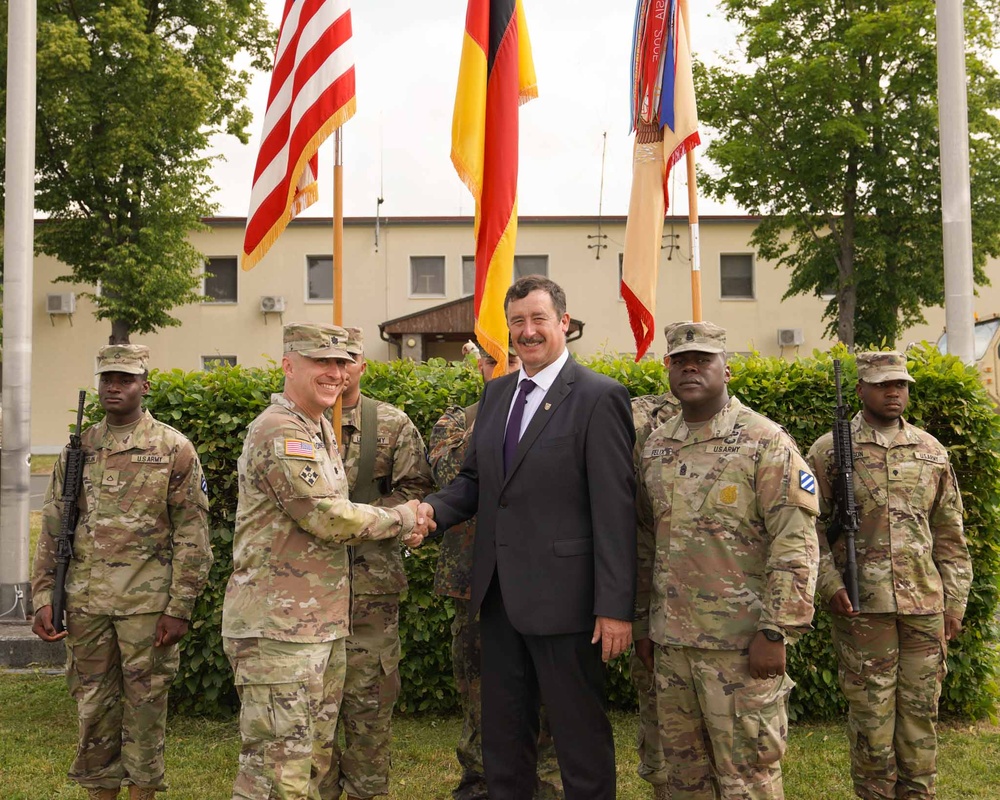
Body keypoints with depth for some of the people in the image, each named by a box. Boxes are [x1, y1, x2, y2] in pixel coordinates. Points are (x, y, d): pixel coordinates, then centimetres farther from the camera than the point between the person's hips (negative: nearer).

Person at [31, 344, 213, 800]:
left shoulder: (173, 449, -2)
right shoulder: (77, 449, 9)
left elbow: (192, 535, -4)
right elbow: (51, 530, 12)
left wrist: (180, 607, -9)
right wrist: (43, 598, 4)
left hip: (147, 602, -3)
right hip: (85, 600, 3)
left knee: (145, 703, 5)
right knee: (93, 703, 10)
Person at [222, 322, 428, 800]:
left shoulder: (320, 429, 16)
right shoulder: (280, 432, -16)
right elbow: (328, 518, -20)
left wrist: (399, 528, 7)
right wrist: (400, 520, -4)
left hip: (322, 625, 10)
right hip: (277, 628, -10)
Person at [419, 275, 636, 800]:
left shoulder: (599, 397, -11)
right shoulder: (496, 392, 11)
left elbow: (615, 510, -15)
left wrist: (615, 605, -17)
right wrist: (434, 509, -6)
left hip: (562, 597, -7)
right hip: (499, 594, 7)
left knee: (580, 732, 8)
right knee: (502, 731, 18)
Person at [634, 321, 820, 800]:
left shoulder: (765, 443, -7)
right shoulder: (655, 449, 11)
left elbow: (796, 543, -12)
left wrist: (776, 632, -17)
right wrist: (642, 622, 15)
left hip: (741, 642, -6)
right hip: (670, 638, 6)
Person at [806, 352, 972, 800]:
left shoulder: (932, 452, 10)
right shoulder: (829, 451, 0)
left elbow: (949, 533, 13)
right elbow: (810, 528, 0)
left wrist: (955, 601, 9)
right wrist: (829, 585, -11)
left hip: (925, 604, 3)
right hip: (862, 606, -3)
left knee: (921, 709, 9)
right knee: (870, 711, 4)